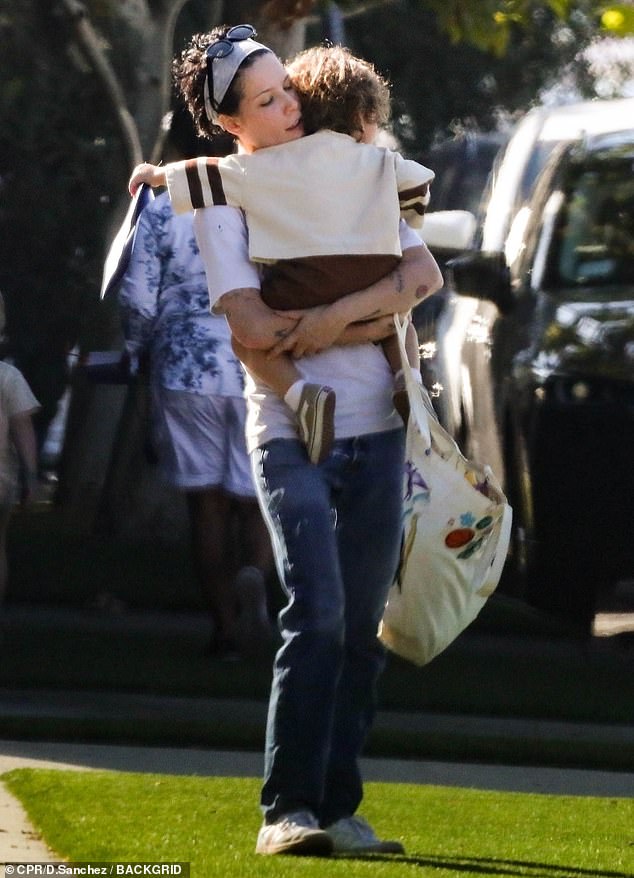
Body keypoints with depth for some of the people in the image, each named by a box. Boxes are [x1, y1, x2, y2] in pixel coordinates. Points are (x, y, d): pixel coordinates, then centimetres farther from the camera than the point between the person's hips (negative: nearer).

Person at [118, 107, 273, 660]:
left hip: (187, 371, 0)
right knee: (257, 498, 10)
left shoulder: (162, 211, -5)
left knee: (207, 503, 10)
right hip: (260, 374, 0)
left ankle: (225, 626, 9)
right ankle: (254, 574, -21)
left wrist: (140, 351, 14)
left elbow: (137, 299, -4)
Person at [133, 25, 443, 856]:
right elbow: (258, 328, -14)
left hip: (376, 430, 5)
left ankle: (339, 809, 7)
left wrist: (339, 313, -14)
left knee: (362, 626, 3)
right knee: (318, 612, -18)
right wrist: (374, 322, -9)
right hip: (290, 434, -5)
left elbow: (425, 274, 1)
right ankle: (286, 811, -17)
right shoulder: (222, 200, -3)